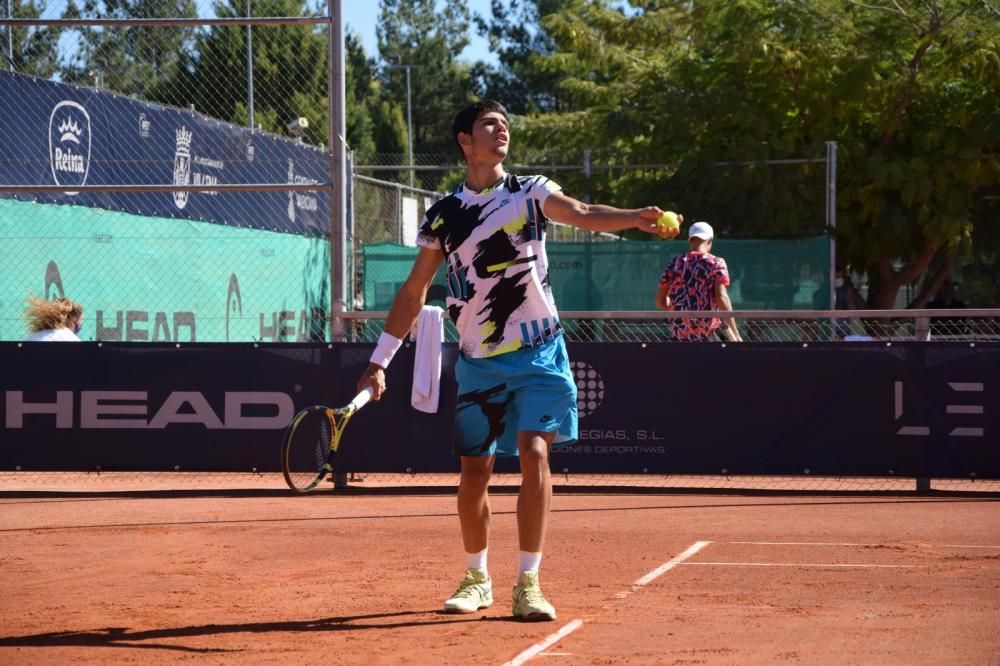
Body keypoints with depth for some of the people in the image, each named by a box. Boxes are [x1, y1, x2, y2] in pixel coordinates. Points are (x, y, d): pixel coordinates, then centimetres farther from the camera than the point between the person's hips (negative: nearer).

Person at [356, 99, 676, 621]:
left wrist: (635, 218, -38)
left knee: (534, 452, -15)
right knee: (474, 472, 3)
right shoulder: (442, 215, 5)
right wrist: (379, 361, 7)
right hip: (478, 362, 2)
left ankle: (528, 583, -11)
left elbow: (583, 215, -18)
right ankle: (476, 578, 24)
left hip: (537, 353, -2)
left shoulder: (530, 192, 1)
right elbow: (413, 293, 11)